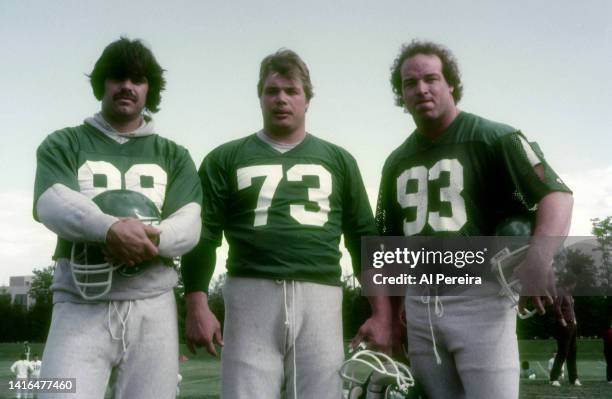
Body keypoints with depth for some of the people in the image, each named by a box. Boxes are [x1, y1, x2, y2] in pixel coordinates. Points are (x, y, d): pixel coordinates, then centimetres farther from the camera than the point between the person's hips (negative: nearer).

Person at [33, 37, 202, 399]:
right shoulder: (64, 145, 11)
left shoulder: (173, 155, 15)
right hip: (81, 303, -1)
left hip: (152, 304, 2)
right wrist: (110, 229, -30)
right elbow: (53, 203, -10)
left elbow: (189, 225, 0)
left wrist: (151, 237, -23)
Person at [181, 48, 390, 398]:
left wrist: (381, 312, 8)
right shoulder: (226, 159, 12)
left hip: (320, 298, 2)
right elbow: (203, 235, 7)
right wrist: (197, 305, -4)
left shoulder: (338, 160, 17)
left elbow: (364, 236, 15)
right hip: (252, 295, -1)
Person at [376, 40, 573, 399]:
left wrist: (538, 260, -28)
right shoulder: (396, 163, 16)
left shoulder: (494, 139, -2)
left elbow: (557, 195, -11)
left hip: (480, 300, -5)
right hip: (418, 306, 6)